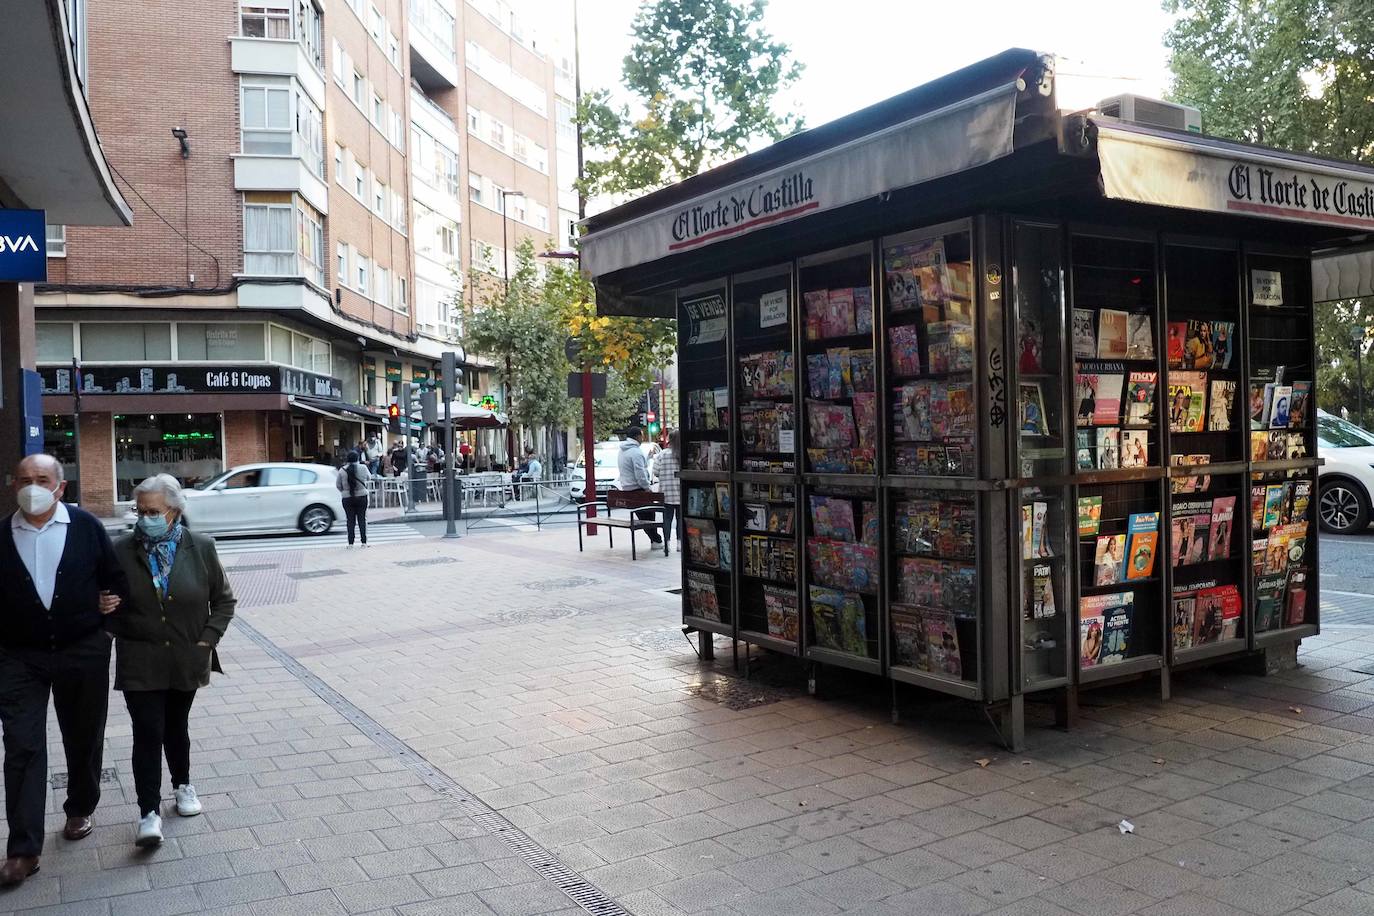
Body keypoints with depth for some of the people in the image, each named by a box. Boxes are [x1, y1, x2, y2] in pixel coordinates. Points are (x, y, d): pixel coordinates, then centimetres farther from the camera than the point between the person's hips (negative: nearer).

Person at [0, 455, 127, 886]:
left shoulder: (87, 527, -3)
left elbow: (116, 577, 7)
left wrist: (111, 602, -6)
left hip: (83, 654, 0)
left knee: (83, 738, 14)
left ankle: (80, 810, 37)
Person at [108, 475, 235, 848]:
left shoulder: (201, 548, -6)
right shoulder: (122, 551, -7)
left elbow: (224, 600, 3)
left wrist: (207, 640, -5)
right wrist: (122, 634, -3)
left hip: (187, 660, 1)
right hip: (140, 664, -1)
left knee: (176, 726, 18)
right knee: (148, 733, -6)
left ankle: (183, 784, 39)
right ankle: (149, 811, 1)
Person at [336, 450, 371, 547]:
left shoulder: (342, 470, -4)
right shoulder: (363, 468, -7)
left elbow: (338, 485, 2)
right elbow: (369, 478, 8)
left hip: (347, 498, 1)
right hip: (362, 497, -1)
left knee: (350, 521, 5)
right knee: (362, 519, 6)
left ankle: (350, 543, 5)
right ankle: (364, 542, 4)